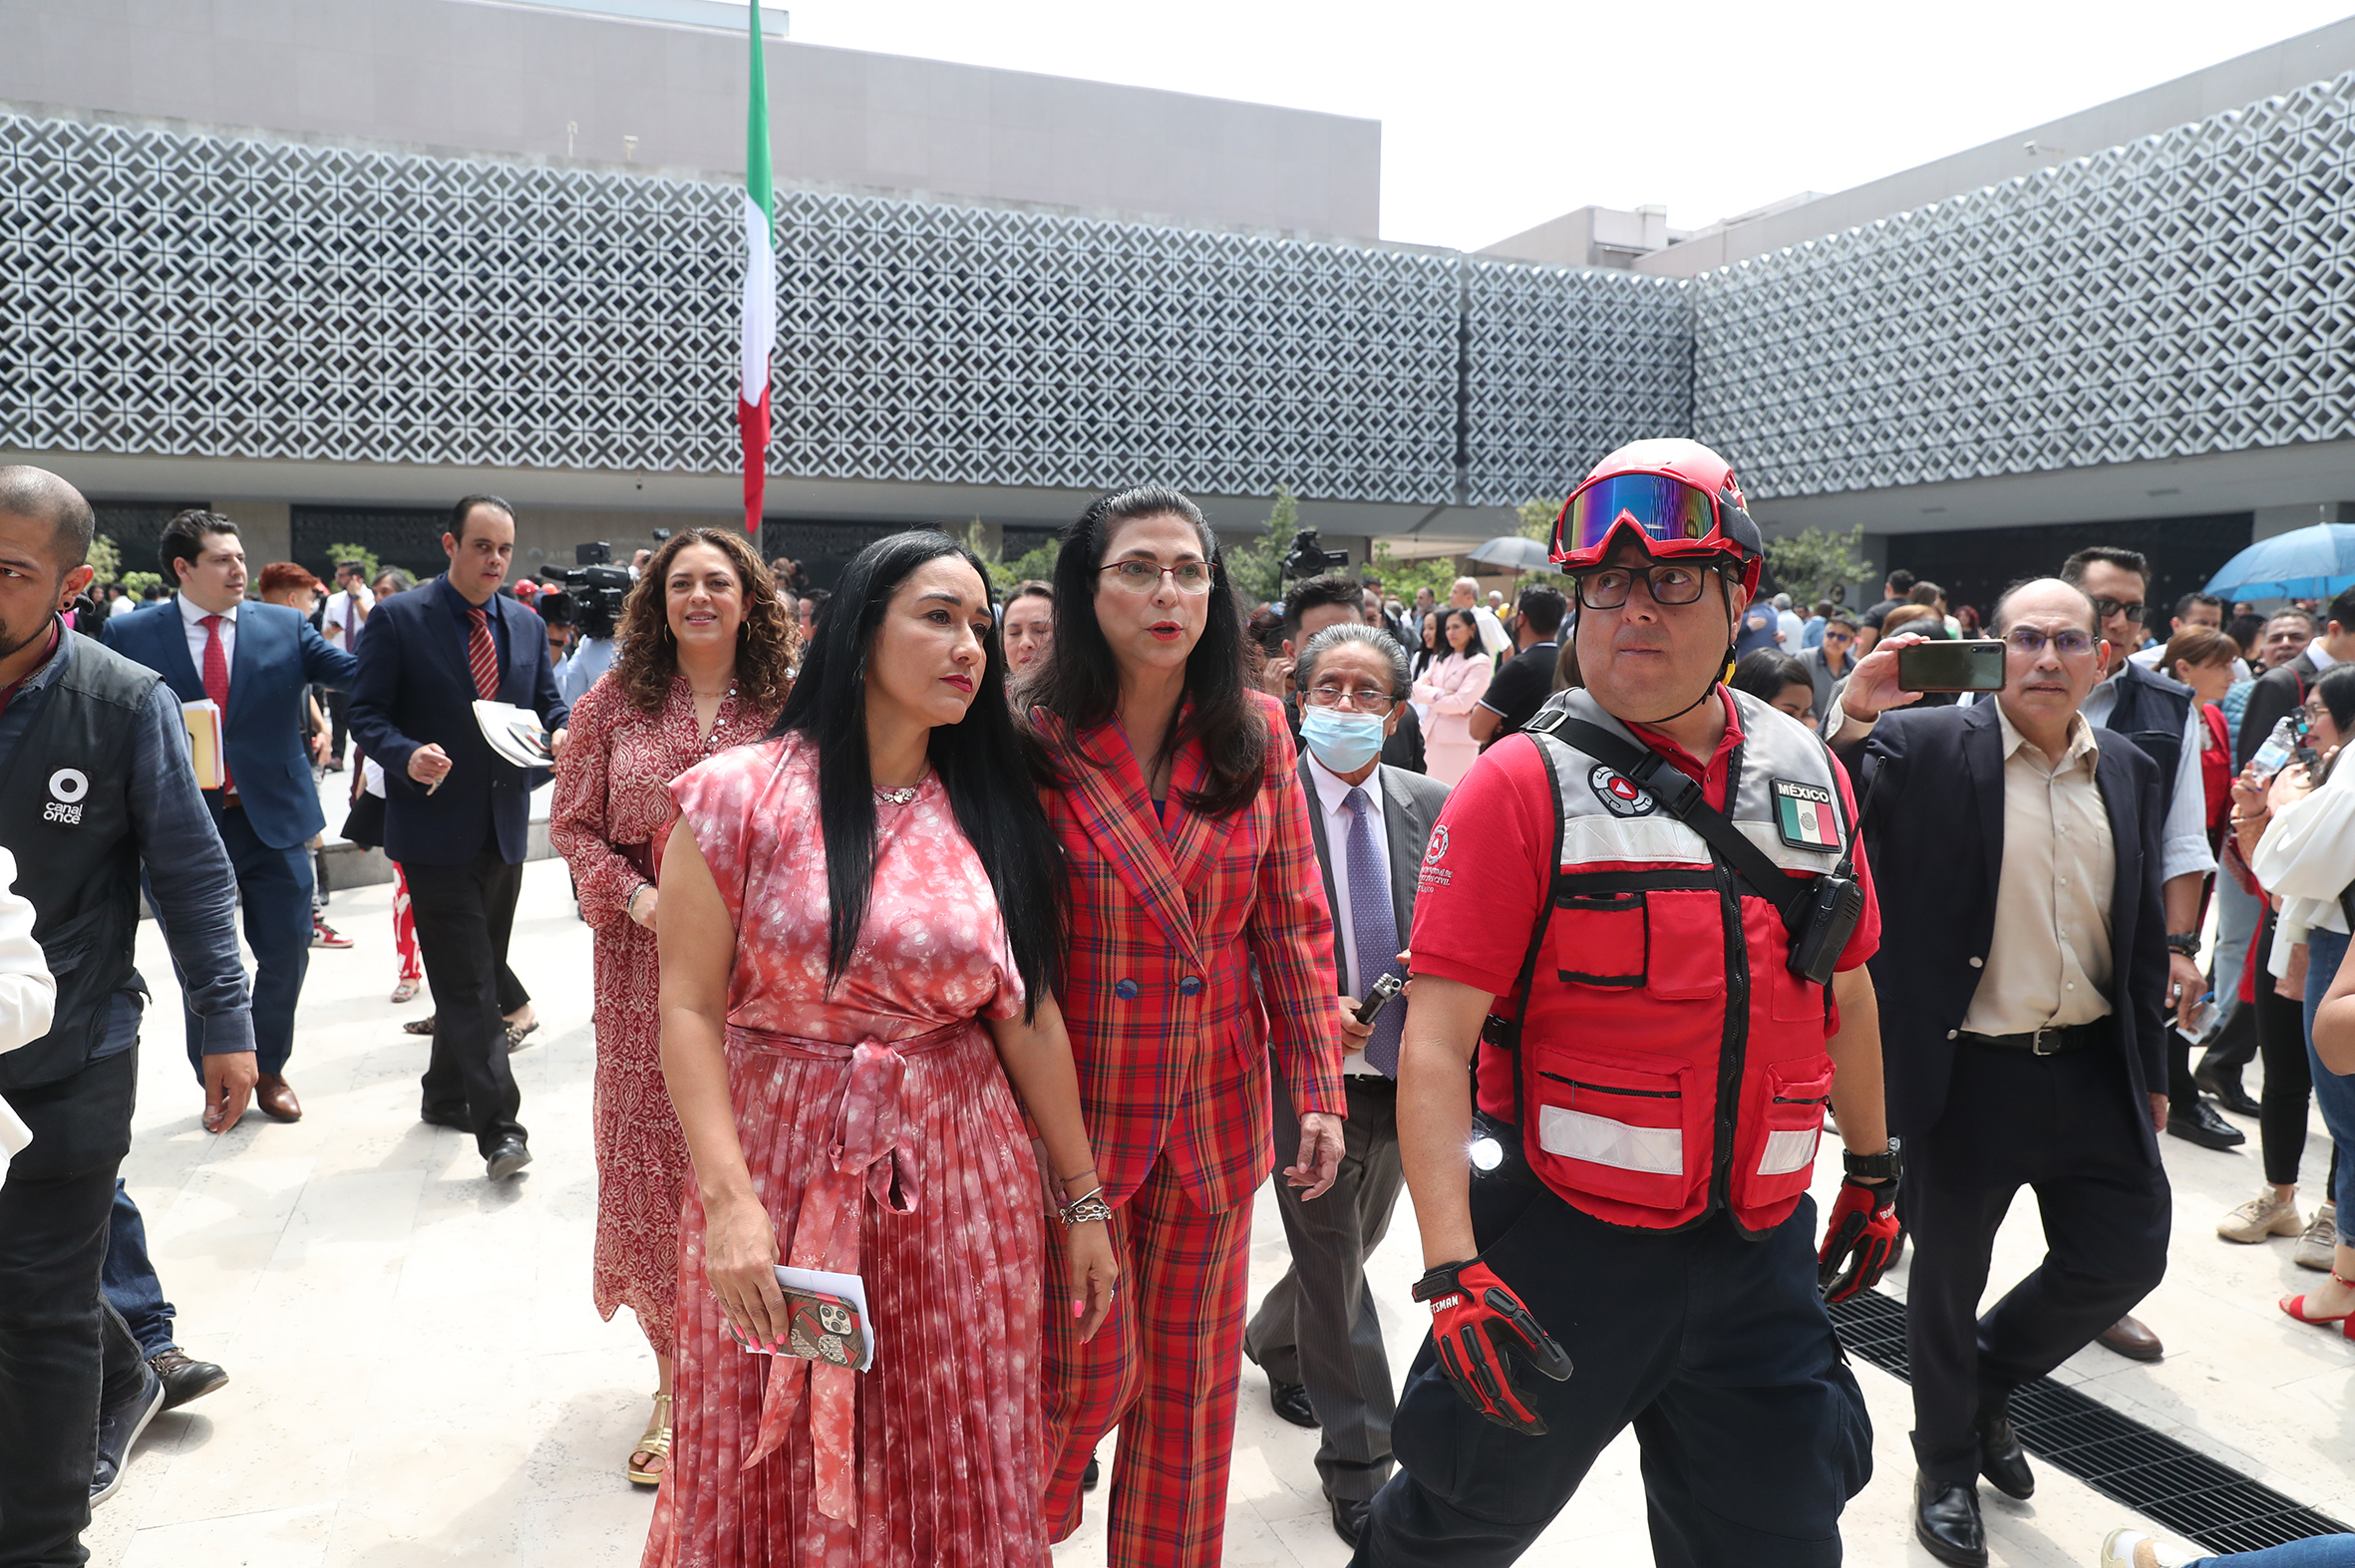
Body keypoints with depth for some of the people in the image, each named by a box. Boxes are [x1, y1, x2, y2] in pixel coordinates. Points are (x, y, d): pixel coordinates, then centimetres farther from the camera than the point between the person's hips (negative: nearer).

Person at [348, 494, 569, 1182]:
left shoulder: (526, 624, 10)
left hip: (503, 828, 6)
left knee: (476, 976, 17)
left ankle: (445, 1097, 33)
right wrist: (408, 756, -25)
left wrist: (561, 734, -7)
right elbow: (366, 713, -6)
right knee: (469, 984, -8)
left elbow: (548, 703, 16)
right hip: (436, 827, -6)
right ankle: (499, 1127, -8)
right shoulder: (397, 620, -6)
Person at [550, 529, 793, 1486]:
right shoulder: (614, 704, 4)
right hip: (648, 968, 1)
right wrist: (633, 897, -8)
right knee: (648, 1165, 5)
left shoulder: (790, 705, 1)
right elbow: (571, 822, 7)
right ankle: (677, 1380, 23)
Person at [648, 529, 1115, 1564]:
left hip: (962, 1183, 3)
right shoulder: (741, 795, -7)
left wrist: (1083, 1200, 6)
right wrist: (729, 1203, -17)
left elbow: (1028, 1018, 4)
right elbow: (691, 1010, -9)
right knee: (777, 1476, 12)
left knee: (958, 1474, 12)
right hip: (783, 1174, -2)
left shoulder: (992, 816, 3)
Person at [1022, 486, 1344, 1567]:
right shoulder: (1035, 742, -10)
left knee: (1190, 1376, 14)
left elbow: (1292, 921, 3)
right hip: (1075, 1106, -3)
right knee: (1089, 1370, 6)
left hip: (1216, 1108, 3)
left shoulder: (1257, 734, -1)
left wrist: (1319, 1090, 1)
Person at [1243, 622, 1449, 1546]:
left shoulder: (1433, 805, 2)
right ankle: (1358, 1466, 20)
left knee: (1351, 1248, 23)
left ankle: (1273, 1343, 52)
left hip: (1402, 1073, 5)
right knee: (1334, 1266, 4)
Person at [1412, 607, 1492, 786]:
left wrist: (1432, 700, -1)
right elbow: (1416, 688, 5)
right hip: (1434, 737, 7)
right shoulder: (1442, 660, 18)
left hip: (1459, 741, -7)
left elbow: (1462, 703, -15)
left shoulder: (1480, 663, -5)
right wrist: (1439, 694, -12)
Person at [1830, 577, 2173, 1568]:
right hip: (1968, 1071, -4)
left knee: (2126, 1256, 11)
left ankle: (1990, 1376, 39)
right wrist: (1855, 722, -31)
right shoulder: (1928, 747, -9)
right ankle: (1947, 1465, 34)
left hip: (2094, 1069, 5)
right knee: (1948, 1282, 11)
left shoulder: (2131, 774, 7)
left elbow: (2146, 936, 13)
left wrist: (2151, 1070, 15)